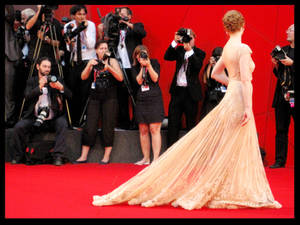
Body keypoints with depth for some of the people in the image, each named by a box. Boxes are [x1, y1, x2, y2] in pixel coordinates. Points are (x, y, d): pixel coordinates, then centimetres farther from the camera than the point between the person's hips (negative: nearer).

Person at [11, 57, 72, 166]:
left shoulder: (57, 80, 9)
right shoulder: (32, 81, 10)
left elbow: (69, 96, -1)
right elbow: (27, 96, -7)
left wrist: (61, 88, -21)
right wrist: (39, 87, -22)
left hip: (53, 119, 0)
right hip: (34, 118, 1)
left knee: (62, 123, -31)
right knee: (18, 127, -22)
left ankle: (58, 156, -27)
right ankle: (19, 156, 0)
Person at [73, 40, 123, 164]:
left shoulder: (112, 61, 4)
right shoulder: (93, 62, 11)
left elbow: (120, 78, -8)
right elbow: (83, 77, -1)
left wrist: (108, 68, -22)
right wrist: (89, 65, -18)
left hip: (109, 98, -2)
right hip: (94, 98, 2)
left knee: (108, 127, -2)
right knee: (89, 127, -3)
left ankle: (106, 156, 5)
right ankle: (83, 156, 1)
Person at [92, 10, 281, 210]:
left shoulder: (227, 48, 12)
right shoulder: (242, 48, -14)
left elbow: (216, 73, 25)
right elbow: (246, 80, -21)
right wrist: (248, 107, -22)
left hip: (230, 97, 8)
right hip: (239, 101, -8)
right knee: (232, 150, -3)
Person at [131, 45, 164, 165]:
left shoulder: (154, 63, 3)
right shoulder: (135, 67, 9)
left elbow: (155, 78, -8)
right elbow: (139, 80, -5)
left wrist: (149, 65, -15)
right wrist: (143, 67, -11)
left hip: (155, 100, -4)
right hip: (141, 100, 4)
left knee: (154, 129, -9)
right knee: (143, 130, 5)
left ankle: (156, 158, -9)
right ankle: (146, 158, 13)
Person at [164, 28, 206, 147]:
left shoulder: (199, 53, 0)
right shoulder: (179, 50, 10)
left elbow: (198, 66, -18)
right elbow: (167, 57, -4)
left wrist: (190, 50, -23)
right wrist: (175, 42, -10)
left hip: (191, 92, -3)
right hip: (177, 90, 4)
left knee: (191, 122, 4)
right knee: (173, 122, 3)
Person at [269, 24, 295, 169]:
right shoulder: (283, 50, 16)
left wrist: (291, 63, -17)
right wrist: (276, 65, 1)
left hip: (293, 97, -6)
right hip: (282, 96, 6)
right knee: (280, 130, 7)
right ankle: (280, 160, 11)